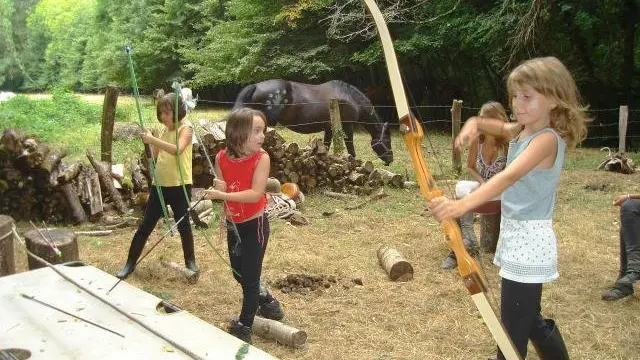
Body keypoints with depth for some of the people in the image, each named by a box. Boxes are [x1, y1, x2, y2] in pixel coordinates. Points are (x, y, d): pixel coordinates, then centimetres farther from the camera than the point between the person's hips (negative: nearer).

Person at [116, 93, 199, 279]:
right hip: (160, 184, 6)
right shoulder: (165, 130, 11)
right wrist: (149, 141, -3)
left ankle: (190, 261, 26)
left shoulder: (186, 127, -8)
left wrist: (153, 139, -33)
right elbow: (155, 156, 13)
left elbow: (178, 150, -28)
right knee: (145, 226, 7)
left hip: (180, 186, -6)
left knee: (183, 225, 7)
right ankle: (130, 263, 16)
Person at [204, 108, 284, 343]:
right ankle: (265, 300, 47)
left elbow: (256, 194, -29)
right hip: (233, 224, 6)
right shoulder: (222, 158, -8)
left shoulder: (261, 158, -20)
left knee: (250, 275, 2)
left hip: (255, 224, -5)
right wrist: (217, 189, -14)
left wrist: (223, 194, -33)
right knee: (238, 272, 21)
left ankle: (244, 326, 20)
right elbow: (219, 191, 5)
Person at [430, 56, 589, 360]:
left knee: (513, 329, -3)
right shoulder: (522, 131, 7)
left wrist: (461, 205, -50)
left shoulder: (547, 139, -20)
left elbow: (509, 176, -36)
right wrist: (473, 124, -6)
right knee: (528, 318, 24)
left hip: (529, 241, -10)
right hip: (515, 236, 10)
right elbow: (492, 125, 21)